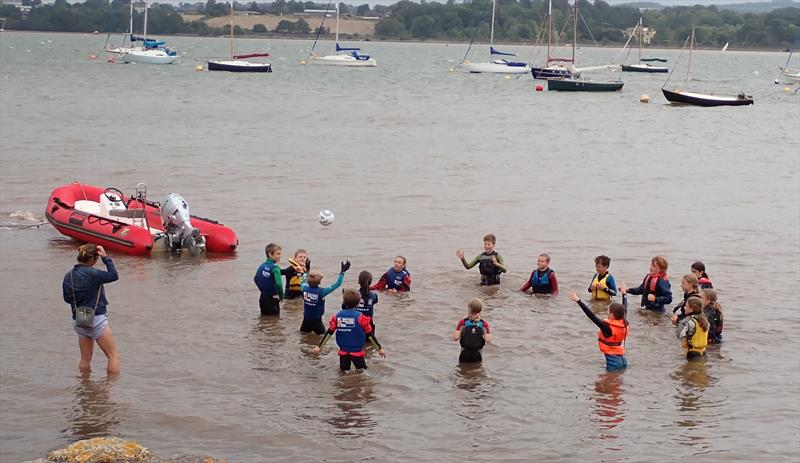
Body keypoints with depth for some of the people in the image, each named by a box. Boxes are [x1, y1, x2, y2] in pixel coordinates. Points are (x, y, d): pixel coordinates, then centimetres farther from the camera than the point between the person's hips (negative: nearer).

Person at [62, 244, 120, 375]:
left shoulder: (68, 276, 3)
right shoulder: (92, 273, -18)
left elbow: (67, 298, 11)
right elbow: (114, 276, -11)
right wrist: (105, 258, -8)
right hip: (96, 319, -7)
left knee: (85, 359, 14)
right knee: (114, 356, 1)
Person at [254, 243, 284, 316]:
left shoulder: (262, 266, 5)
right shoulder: (275, 267, -18)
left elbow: (255, 279, 15)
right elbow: (278, 284, -26)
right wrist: (281, 296, -13)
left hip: (263, 297, 8)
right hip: (272, 298, -8)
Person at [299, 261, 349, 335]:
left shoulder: (305, 289, -9)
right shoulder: (321, 292, -20)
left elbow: (303, 282, 18)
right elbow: (337, 284, -15)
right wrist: (343, 272, -8)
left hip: (306, 320, 4)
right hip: (317, 321, -4)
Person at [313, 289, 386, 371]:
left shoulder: (337, 316, -2)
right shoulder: (360, 317, -12)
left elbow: (329, 333, 1)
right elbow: (370, 334, -7)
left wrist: (319, 347, 10)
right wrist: (380, 348, 3)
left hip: (343, 351, 3)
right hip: (357, 351, -3)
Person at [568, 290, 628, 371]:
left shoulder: (607, 327, -20)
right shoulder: (624, 324, 1)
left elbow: (592, 316, -26)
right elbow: (624, 310, 20)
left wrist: (579, 301, -29)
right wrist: (624, 294, 38)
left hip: (613, 362, -8)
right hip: (622, 360, 8)